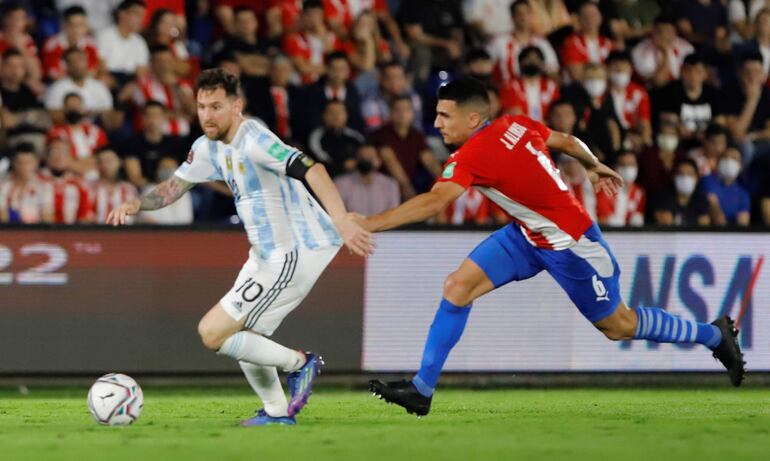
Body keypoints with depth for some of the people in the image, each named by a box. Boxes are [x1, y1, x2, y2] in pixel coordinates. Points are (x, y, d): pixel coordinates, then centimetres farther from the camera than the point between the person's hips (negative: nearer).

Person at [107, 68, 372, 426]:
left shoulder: (254, 141, -21)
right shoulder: (210, 147, 8)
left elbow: (311, 170, -33)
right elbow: (175, 186, 21)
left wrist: (341, 220, -45)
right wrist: (135, 205, 2)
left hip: (294, 255, -10)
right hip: (267, 254, 10)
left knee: (212, 333, -10)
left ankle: (298, 363, 2)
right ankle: (277, 411, 27)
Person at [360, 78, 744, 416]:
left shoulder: (473, 155, -31)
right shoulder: (515, 125, -8)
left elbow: (433, 202, -45)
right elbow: (567, 141, 7)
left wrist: (369, 224, -47)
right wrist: (594, 166, 28)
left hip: (569, 244, -9)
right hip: (527, 235, 9)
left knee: (618, 326, 10)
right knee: (458, 285, -5)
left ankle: (714, 334, 31)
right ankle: (422, 389, -2)